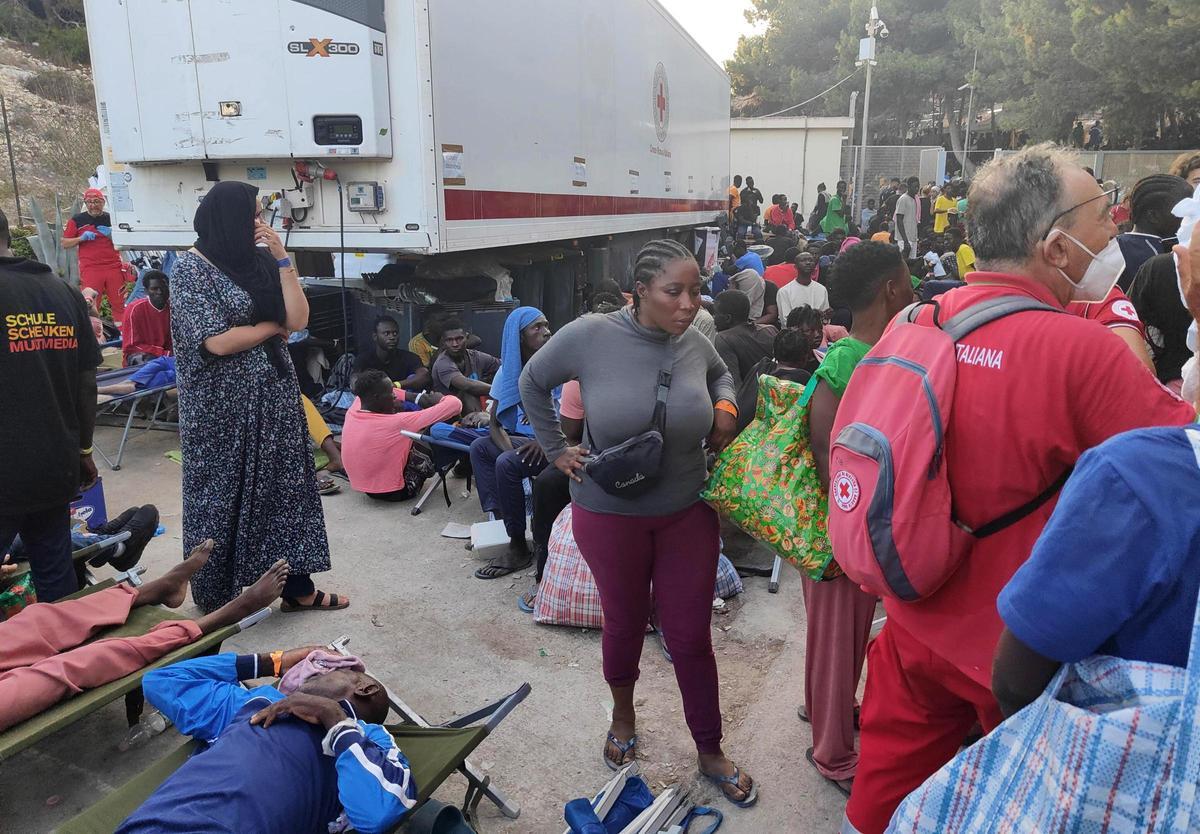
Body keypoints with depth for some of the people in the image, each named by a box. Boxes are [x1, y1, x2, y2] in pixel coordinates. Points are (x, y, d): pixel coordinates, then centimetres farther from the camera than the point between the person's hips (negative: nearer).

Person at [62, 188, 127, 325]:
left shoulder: (111, 219, 13)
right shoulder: (77, 220, 9)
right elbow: (65, 243, 9)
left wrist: (111, 235, -6)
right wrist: (82, 238, -7)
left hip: (113, 267, 1)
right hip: (90, 269, -1)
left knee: (119, 303, 1)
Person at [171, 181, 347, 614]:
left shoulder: (260, 261, 6)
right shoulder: (191, 267, -9)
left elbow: (298, 319, -3)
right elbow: (217, 341, -18)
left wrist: (282, 258, -9)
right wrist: (272, 325, -5)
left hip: (274, 395, 5)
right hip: (223, 404, -5)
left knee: (284, 486, 8)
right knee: (224, 494, 7)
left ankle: (298, 588, 18)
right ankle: (217, 598, 24)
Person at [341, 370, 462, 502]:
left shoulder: (351, 412, -12)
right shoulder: (395, 423, -29)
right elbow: (455, 404, -27)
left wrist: (416, 397, 1)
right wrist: (439, 399, -3)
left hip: (362, 487, 7)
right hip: (392, 493, -6)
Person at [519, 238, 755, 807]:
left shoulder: (694, 343, -7)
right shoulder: (590, 336, -17)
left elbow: (720, 376, 18)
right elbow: (532, 382, 1)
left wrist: (726, 406, -3)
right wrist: (556, 449, -1)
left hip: (688, 514, 2)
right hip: (610, 515, -2)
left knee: (691, 637, 10)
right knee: (625, 625, 18)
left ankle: (710, 752, 30)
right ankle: (623, 713, 49)